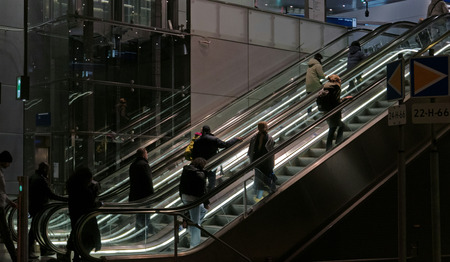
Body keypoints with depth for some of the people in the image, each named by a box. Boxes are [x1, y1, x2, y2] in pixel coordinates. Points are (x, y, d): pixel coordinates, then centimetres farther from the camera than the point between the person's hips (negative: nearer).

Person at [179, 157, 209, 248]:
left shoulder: (185, 171, 6)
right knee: (195, 222, 2)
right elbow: (203, 190, -16)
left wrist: (182, 197, 24)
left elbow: (181, 185, 14)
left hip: (185, 197, 8)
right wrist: (206, 203, -8)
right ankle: (194, 245, 6)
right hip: (194, 199, -8)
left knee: (202, 210, 29)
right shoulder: (200, 174, -17)